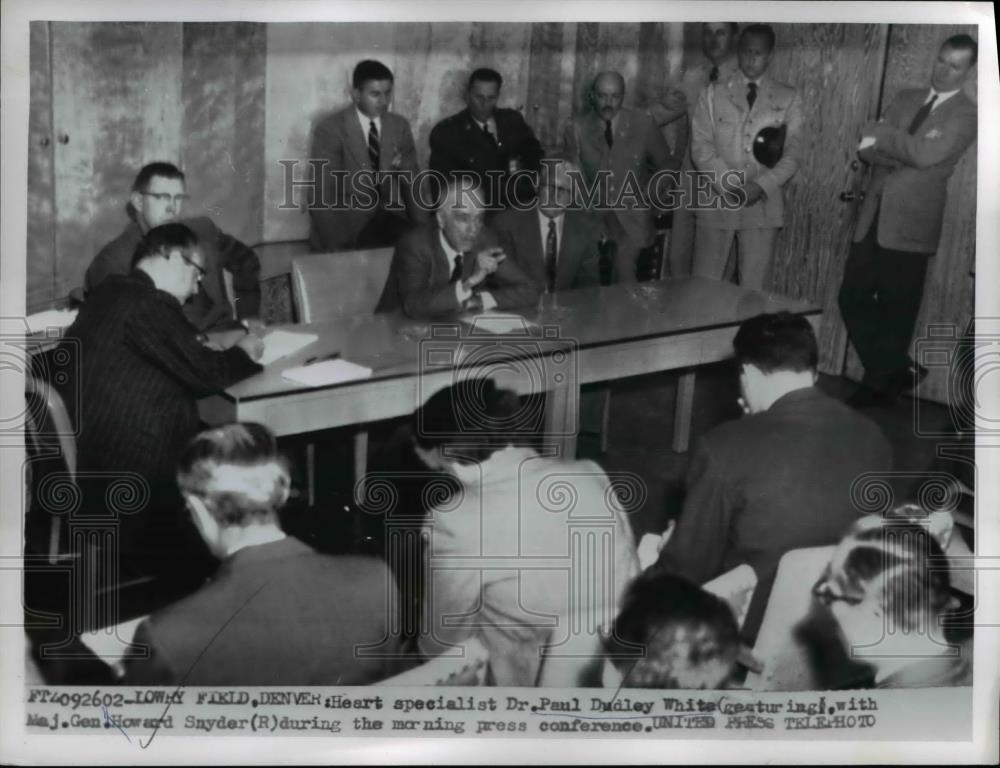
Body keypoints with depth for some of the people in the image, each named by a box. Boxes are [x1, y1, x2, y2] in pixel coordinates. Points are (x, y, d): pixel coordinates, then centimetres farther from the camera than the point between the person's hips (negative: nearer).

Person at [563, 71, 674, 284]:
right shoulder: (577, 128, 3)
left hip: (633, 217, -1)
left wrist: (649, 192, 0)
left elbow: (666, 166, 14)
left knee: (624, 272, -22)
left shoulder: (643, 124, 3)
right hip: (594, 216, 1)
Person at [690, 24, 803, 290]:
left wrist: (761, 185, -13)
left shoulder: (788, 98, 8)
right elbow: (701, 148, 1)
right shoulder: (713, 94, 8)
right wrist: (730, 186, -12)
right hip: (717, 201, 0)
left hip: (764, 204, 0)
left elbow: (793, 153, 3)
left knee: (753, 288, 0)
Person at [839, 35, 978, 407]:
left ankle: (882, 385, 20)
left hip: (910, 224, -5)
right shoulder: (905, 98, 14)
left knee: (896, 310, 2)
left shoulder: (966, 115, -3)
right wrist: (897, 156, -14)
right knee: (852, 298, 4)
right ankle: (898, 370, 19)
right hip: (873, 216, 6)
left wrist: (882, 134, -9)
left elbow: (926, 153, -19)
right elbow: (866, 146, 5)